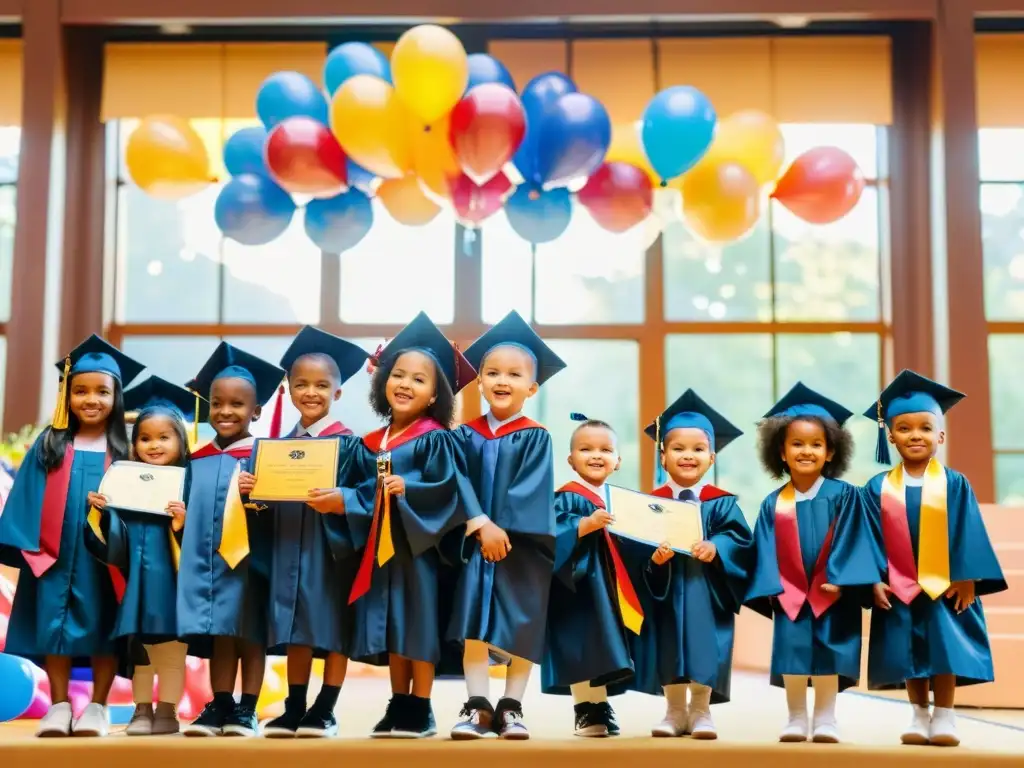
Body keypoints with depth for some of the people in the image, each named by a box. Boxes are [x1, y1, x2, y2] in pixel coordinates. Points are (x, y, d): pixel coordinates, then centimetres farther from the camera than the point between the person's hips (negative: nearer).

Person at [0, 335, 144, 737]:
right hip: (55, 554, 1)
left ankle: (97, 707, 13)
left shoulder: (123, 451, 3)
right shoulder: (49, 446, 5)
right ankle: (58, 706, 13)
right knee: (55, 625, 3)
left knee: (103, 626, 3)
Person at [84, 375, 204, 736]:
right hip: (138, 578, 4)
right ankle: (142, 709, 18)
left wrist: (184, 523, -28)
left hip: (172, 577, -4)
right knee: (138, 643, 10)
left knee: (172, 643, 1)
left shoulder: (189, 483, -4)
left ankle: (167, 709, 10)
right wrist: (101, 512, -10)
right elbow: (115, 538, 6)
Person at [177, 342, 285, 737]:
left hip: (248, 558, -5)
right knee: (218, 634, 9)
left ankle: (246, 711, 8)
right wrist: (178, 514, 0)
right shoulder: (198, 459, 11)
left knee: (249, 632, 3)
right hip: (208, 559, 5)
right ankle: (220, 706, 16)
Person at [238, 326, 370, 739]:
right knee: (295, 632, 10)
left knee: (333, 630, 1)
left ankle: (325, 711, 8)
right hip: (290, 550, 5)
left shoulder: (346, 442, -5)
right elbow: (270, 502, 12)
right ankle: (295, 708, 17)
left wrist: (338, 500, -30)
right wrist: (251, 491, -8)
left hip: (332, 549, -5)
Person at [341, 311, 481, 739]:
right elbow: (364, 492, 13)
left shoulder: (435, 440, -7)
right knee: (392, 627, 10)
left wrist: (408, 490, -27)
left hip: (420, 545, -6)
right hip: (381, 546, 6)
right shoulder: (371, 444, 11)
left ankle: (420, 712, 4)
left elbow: (446, 488, -15)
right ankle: (399, 706, 18)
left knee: (419, 623, -2)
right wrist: (344, 501, -5)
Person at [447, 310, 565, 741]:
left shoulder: (535, 438, -1)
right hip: (475, 545, 2)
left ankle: (511, 709, 10)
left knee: (522, 629, 1)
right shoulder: (467, 435, 7)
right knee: (474, 626, -3)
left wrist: (504, 529, -18)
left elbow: (529, 491, -11)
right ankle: (477, 708, 1)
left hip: (522, 548, -2)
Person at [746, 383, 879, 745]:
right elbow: (766, 551, 2)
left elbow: (849, 540, -8)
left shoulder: (844, 496, -3)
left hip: (831, 594, -2)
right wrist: (773, 587, -9)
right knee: (791, 657, 2)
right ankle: (796, 719, 12)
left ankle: (825, 719, 10)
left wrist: (838, 579, -17)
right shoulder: (773, 504, 3)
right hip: (790, 595, 2)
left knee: (827, 657, 1)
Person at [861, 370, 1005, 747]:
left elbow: (967, 534, -3)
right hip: (900, 589, 2)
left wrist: (966, 579, -10)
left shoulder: (955, 485, -2)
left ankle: (943, 720, 8)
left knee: (945, 652, -1)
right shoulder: (878, 488, 0)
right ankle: (919, 718, 18)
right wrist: (874, 580, -7)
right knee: (911, 657, 7)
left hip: (946, 587, -1)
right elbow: (872, 538, 1)